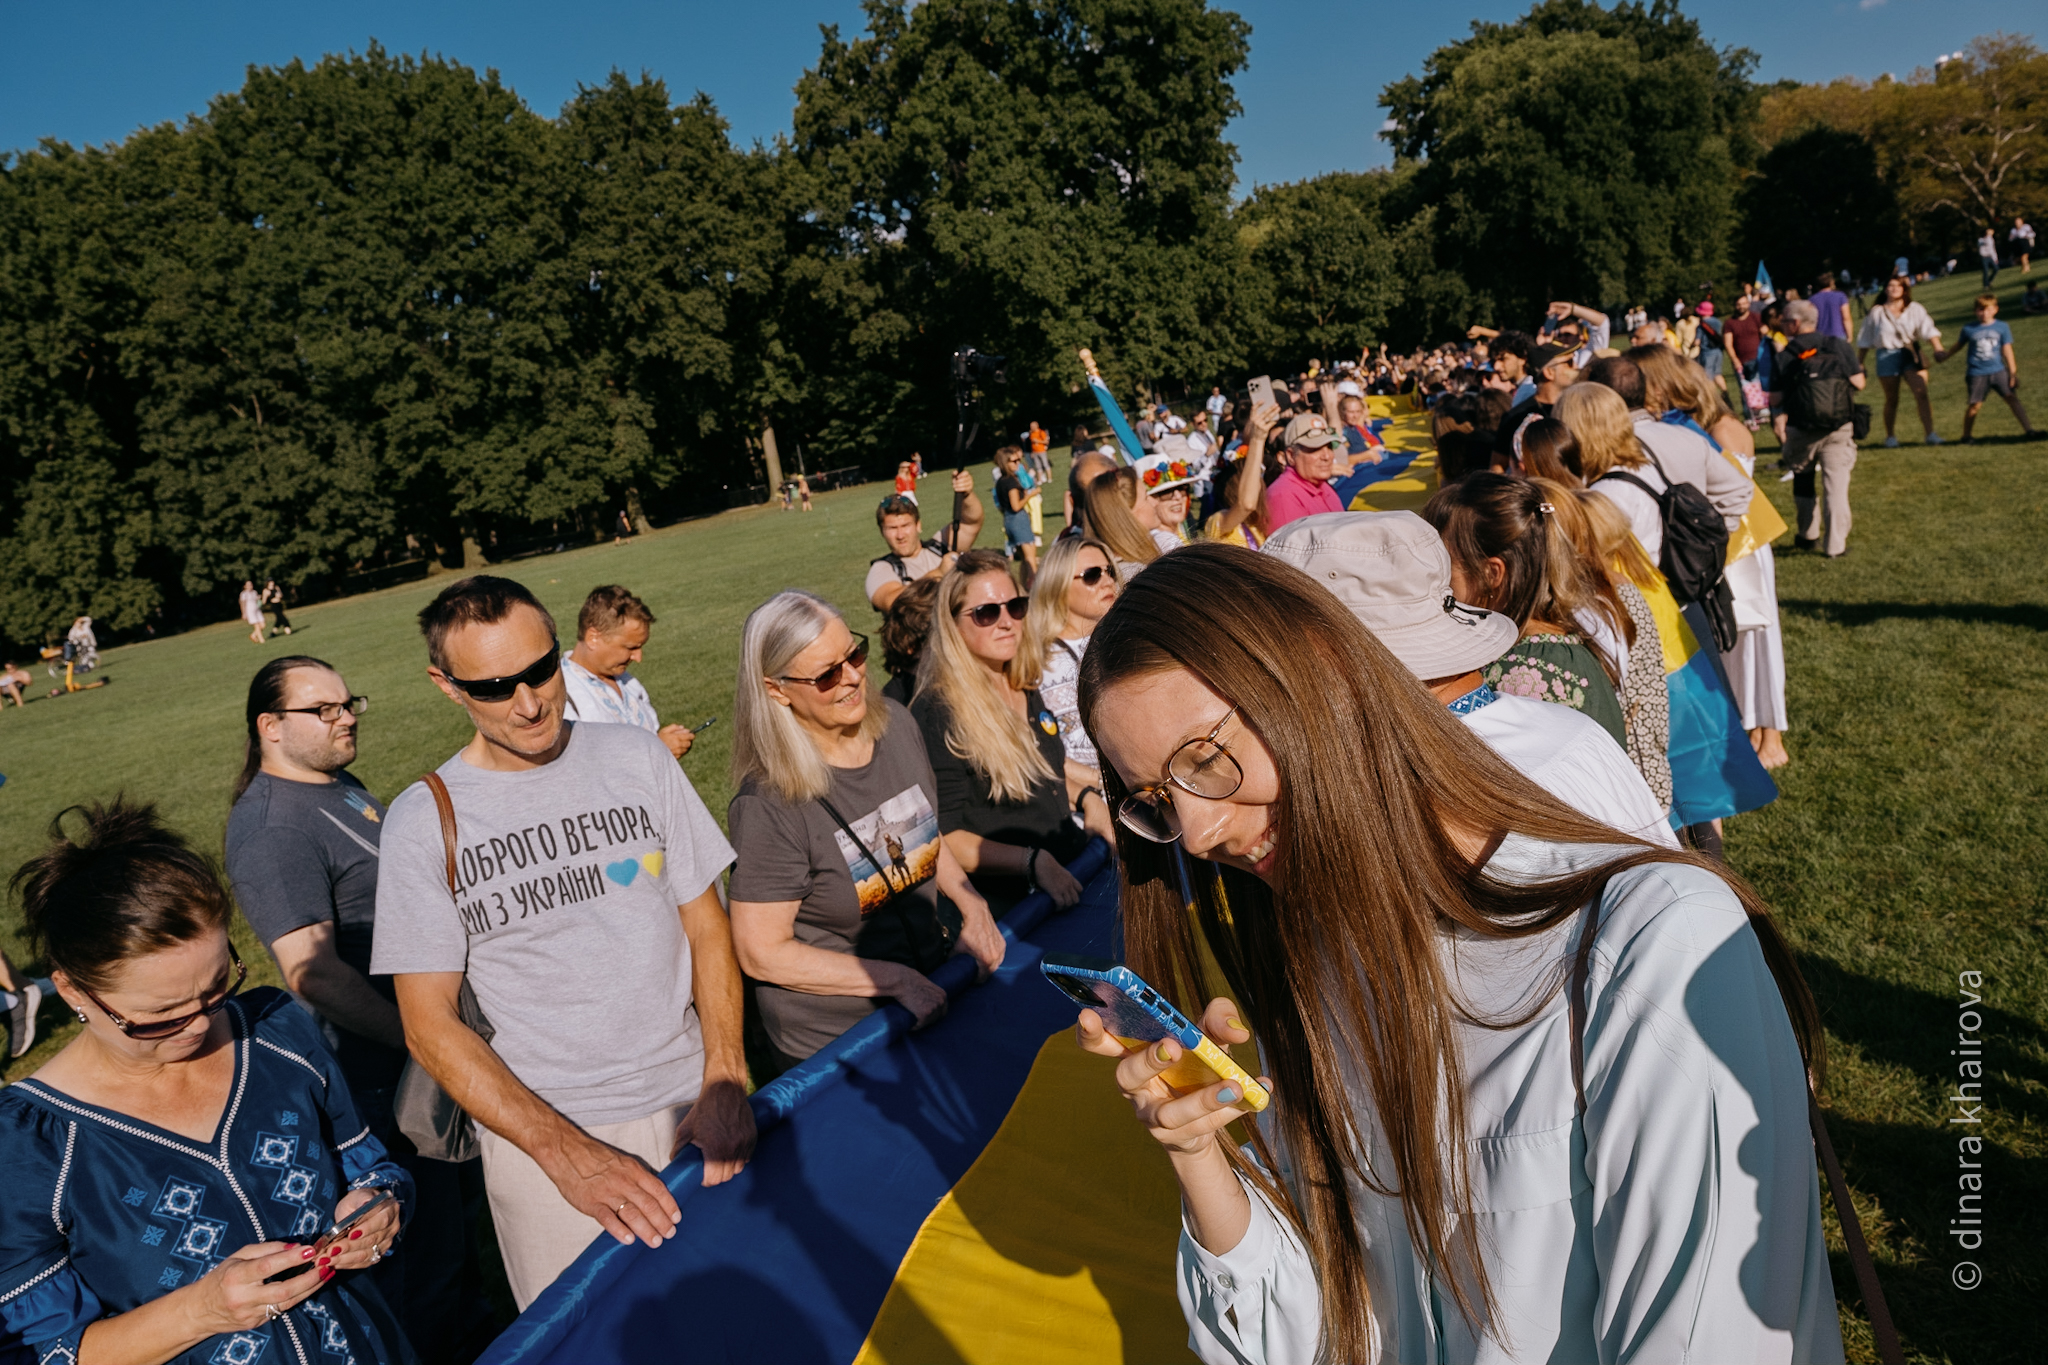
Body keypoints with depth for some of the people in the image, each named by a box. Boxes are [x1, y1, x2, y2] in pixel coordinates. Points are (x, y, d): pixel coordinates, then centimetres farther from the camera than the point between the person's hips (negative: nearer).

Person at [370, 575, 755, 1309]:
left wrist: (725, 1081, -11)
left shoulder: (636, 757, -2)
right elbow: (429, 1024, -8)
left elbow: (706, 920, 2)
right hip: (540, 1132, -2)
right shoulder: (425, 819, -8)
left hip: (691, 1106, 2)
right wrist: (565, 1152, -19)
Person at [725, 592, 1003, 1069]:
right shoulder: (769, 804, -24)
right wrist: (896, 980, -21)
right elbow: (761, 952, -20)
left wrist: (970, 903, -1)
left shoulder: (897, 726, -3)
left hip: (932, 978, 5)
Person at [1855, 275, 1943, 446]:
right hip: (1887, 356, 0)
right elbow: (1864, 340, 12)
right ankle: (1890, 437, 20)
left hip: (1910, 355, 0)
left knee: (1922, 395, -12)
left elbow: (1928, 331, -4)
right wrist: (1859, 363, 9)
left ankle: (1930, 434, -13)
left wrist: (1939, 350, -17)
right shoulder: (1876, 313, 7)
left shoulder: (1915, 310, 7)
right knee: (1891, 400, 5)